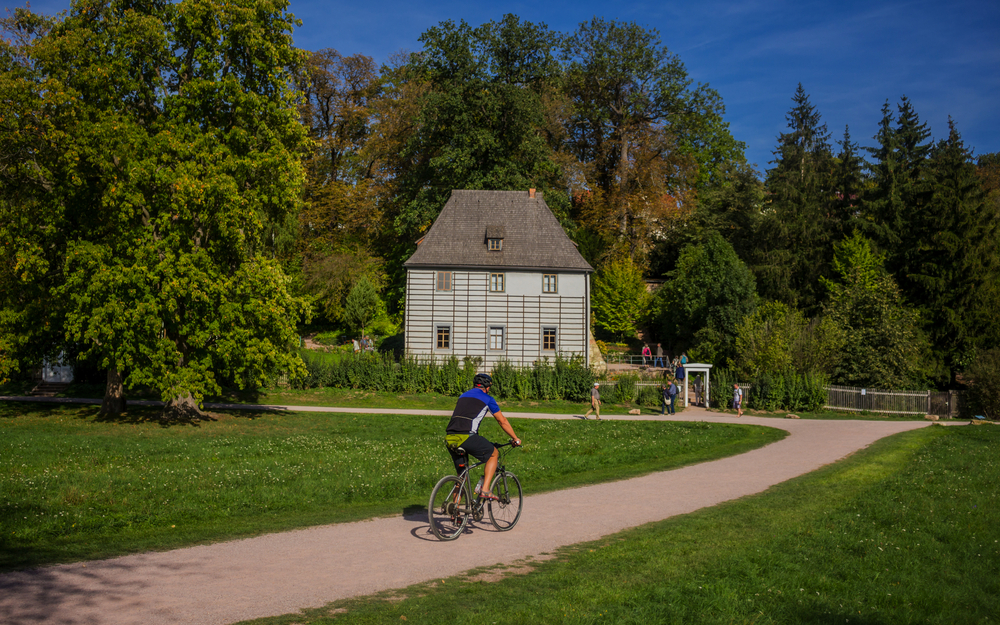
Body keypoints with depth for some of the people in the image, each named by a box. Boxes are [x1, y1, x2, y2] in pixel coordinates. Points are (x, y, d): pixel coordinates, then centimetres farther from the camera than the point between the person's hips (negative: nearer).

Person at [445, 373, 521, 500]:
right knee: (494, 453, 16)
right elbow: (502, 421, 17)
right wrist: (516, 439, 29)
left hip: (449, 438, 6)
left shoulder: (463, 396, 28)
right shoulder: (487, 399, 11)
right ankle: (485, 489, 5)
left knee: (461, 475, 19)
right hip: (466, 436, -6)